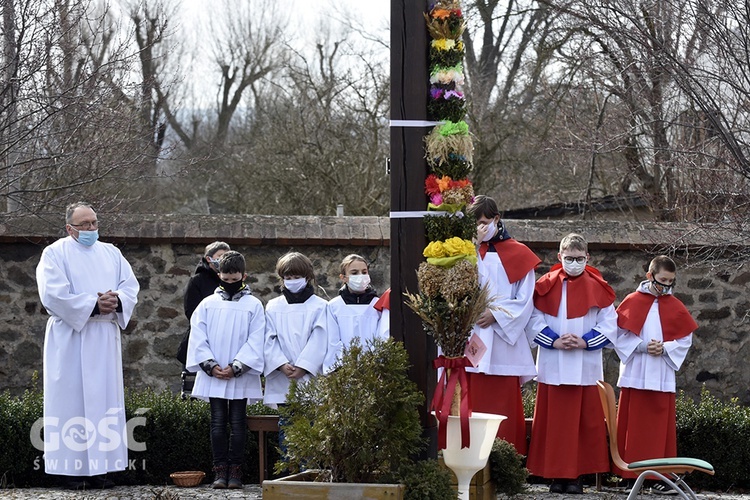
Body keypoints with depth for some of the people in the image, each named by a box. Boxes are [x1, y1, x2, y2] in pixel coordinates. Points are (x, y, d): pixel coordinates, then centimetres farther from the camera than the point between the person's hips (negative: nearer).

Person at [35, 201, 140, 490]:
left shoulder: (111, 253, 16)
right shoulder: (55, 254, -1)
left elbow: (131, 286, 9)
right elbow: (54, 294, -13)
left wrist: (116, 301, -13)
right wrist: (94, 305, -17)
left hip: (105, 339, 5)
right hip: (71, 339, -5)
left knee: (105, 399, 3)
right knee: (72, 399, -6)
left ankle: (99, 467, 6)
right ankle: (71, 469, -4)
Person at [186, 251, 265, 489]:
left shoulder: (253, 306, 2)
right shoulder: (208, 304, 7)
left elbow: (255, 342, -4)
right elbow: (198, 338, 3)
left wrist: (236, 367, -13)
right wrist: (211, 365, -9)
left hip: (241, 377, -2)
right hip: (213, 376, 2)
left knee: (238, 423, 0)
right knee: (218, 422, 2)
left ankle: (235, 471, 3)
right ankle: (220, 470, 4)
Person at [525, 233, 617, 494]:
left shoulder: (597, 288, 4)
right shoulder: (546, 286, 4)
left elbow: (609, 325, 1)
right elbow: (534, 321, 1)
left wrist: (585, 342, -12)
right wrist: (554, 341, -12)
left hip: (586, 366, 0)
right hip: (553, 366, 0)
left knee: (585, 421, 0)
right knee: (554, 421, 0)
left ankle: (577, 475, 5)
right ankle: (557, 475, 5)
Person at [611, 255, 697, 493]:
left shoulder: (676, 307, 7)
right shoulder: (632, 302, 2)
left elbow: (686, 339, 8)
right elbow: (619, 335, 0)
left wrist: (665, 348, -9)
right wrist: (642, 346, -13)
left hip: (662, 377, 1)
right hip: (635, 375, -1)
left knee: (660, 427, 0)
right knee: (633, 427, 0)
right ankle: (629, 473, 4)